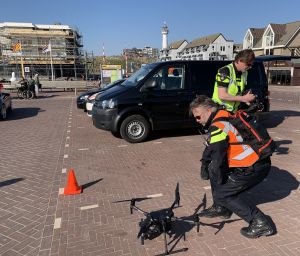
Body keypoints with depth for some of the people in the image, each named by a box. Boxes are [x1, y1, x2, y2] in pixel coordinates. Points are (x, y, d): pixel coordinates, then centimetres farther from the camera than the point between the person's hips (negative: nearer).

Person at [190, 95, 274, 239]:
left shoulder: (218, 127, -19)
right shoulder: (225, 116, 11)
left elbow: (218, 158, -19)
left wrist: (220, 180, -4)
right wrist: (205, 165, 22)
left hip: (254, 168, -10)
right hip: (258, 161, 10)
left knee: (221, 194, 0)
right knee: (213, 169, 17)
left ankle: (259, 222, -3)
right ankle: (221, 208, 25)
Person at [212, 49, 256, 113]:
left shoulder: (244, 73, 8)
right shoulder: (224, 71, -16)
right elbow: (222, 95, -23)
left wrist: (246, 100, -2)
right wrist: (243, 98, -19)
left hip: (234, 112, 7)